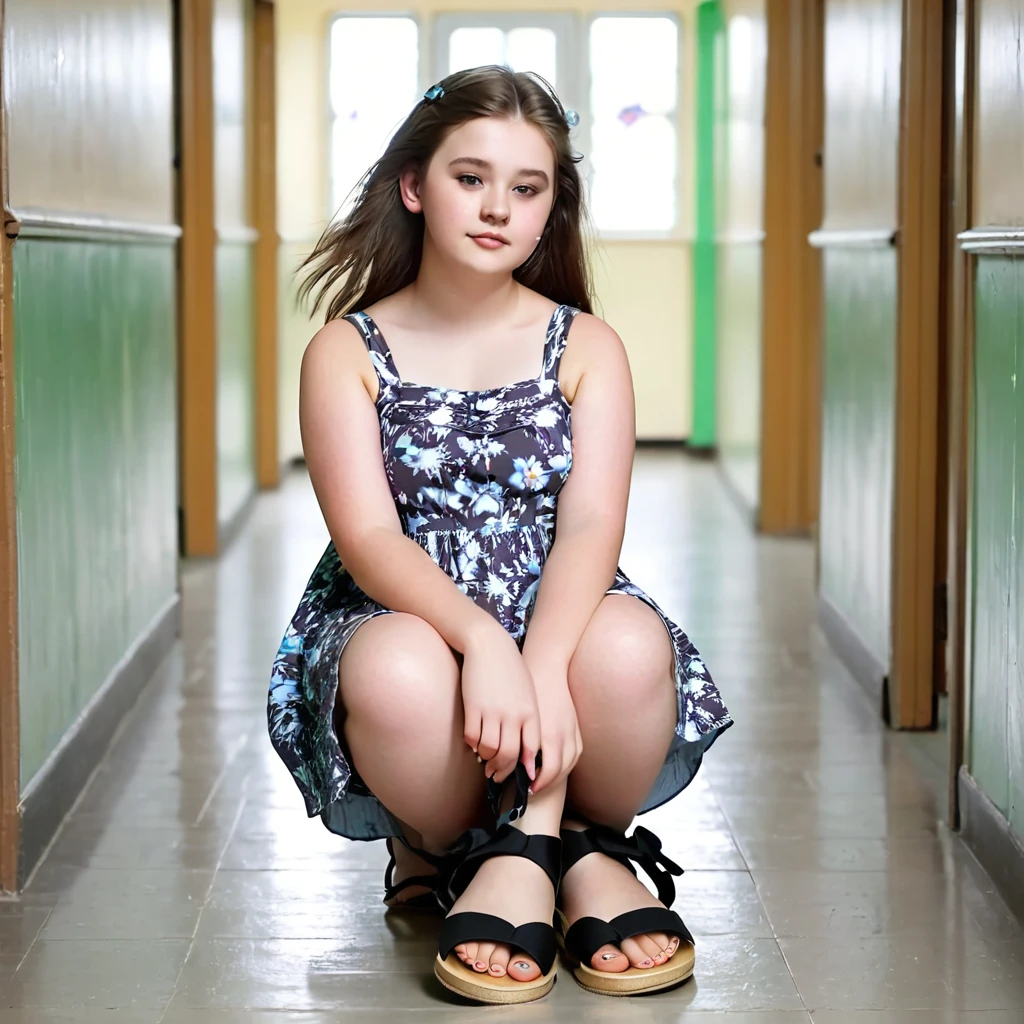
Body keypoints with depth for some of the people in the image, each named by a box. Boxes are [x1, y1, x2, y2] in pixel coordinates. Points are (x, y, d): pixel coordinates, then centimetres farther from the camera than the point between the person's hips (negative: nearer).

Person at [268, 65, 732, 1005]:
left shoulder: (587, 347, 6)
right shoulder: (348, 352, 2)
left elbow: (592, 524, -10)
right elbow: (367, 536, -12)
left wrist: (542, 664, -30)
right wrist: (482, 641, -32)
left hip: (557, 619, 1)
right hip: (406, 623, 0)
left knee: (629, 644, -35)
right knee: (397, 673, -38)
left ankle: (520, 854, -11)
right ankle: (579, 859, -11)